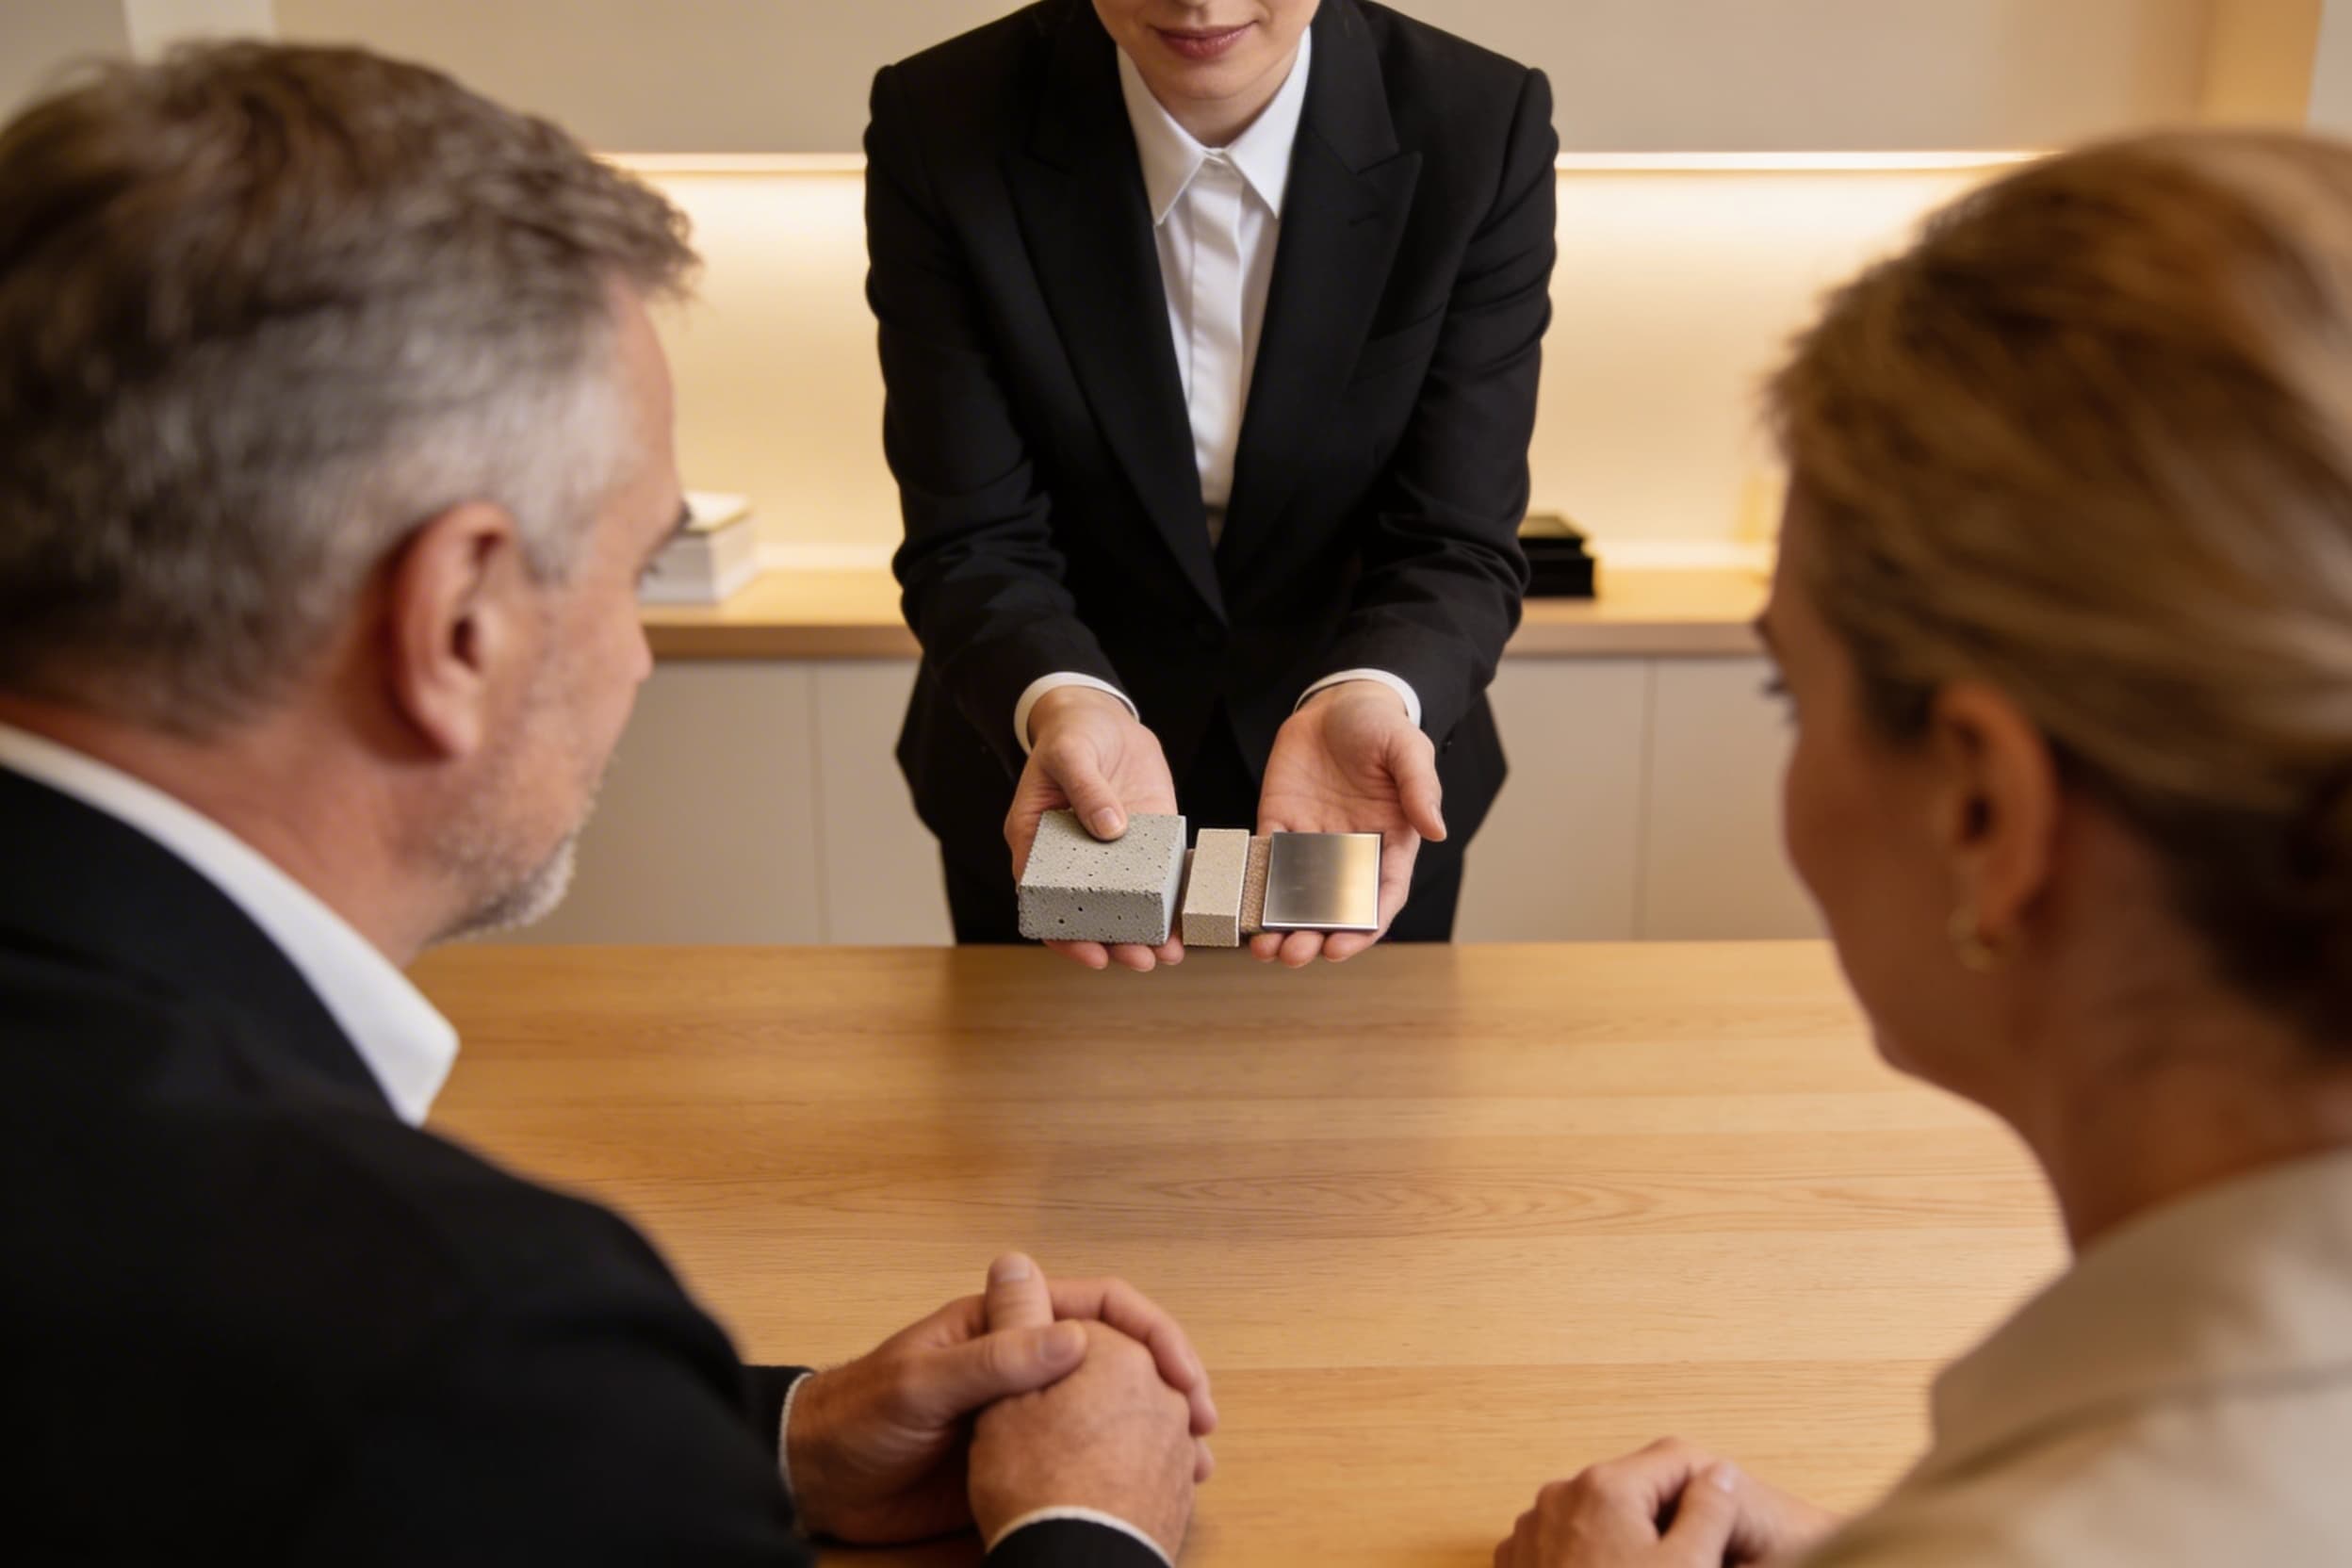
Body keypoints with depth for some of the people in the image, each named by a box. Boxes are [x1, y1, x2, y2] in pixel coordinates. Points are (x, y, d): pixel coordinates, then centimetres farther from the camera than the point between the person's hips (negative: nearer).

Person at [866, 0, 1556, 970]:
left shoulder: (1485, 133, -17)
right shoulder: (941, 129, -18)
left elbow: (1457, 545, -17)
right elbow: (974, 543, -18)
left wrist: (1369, 701, -37)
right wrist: (1063, 707, -38)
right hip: (1044, 789, 0)